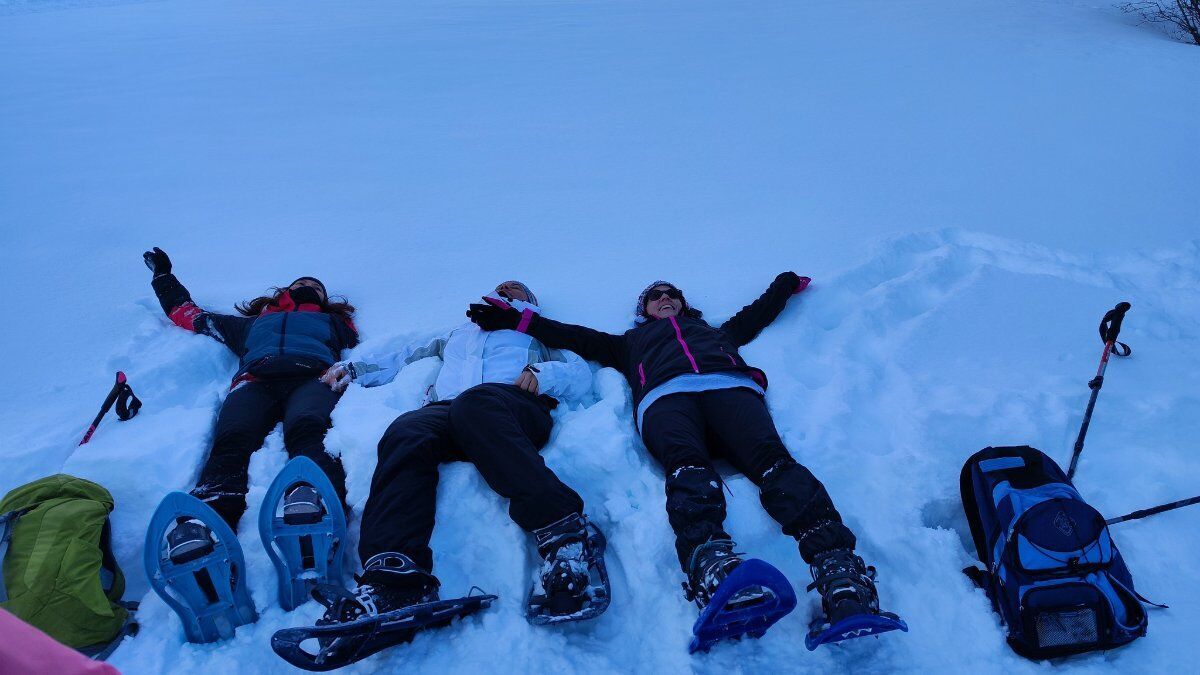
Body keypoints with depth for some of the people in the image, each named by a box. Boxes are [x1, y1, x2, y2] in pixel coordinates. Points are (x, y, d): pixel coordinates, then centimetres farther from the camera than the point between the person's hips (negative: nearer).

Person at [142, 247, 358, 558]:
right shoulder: (253, 323, 45)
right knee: (231, 441, -35)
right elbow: (190, 316, 53)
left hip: (313, 377, -1)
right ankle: (199, 527, -62)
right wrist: (163, 277, 62)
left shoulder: (333, 322, 41)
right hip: (255, 381, 2)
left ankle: (318, 504, -72)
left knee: (307, 430, -40)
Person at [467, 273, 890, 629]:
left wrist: (788, 285, 50)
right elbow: (577, 338, 40)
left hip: (730, 385, 1)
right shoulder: (631, 341, 43)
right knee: (686, 466, -38)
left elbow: (759, 313, 54)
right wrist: (519, 322, 37)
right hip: (666, 396, -1)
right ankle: (712, 565, -66)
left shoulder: (716, 330, 47)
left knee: (772, 458, -33)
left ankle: (840, 573, -57)